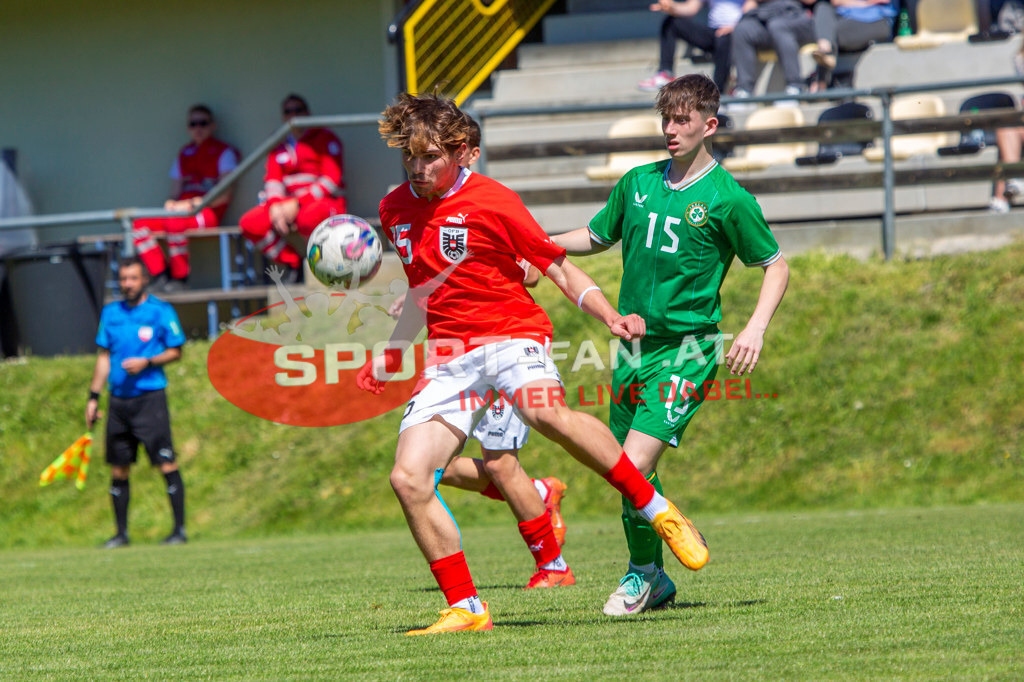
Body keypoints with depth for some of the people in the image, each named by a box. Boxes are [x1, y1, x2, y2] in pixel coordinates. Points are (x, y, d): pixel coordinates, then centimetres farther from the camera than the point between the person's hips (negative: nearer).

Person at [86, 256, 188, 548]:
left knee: (167, 464, -8)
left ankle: (179, 529, -3)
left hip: (150, 397, -5)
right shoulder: (110, 313, 12)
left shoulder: (161, 311, -2)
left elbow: (175, 351, 0)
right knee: (118, 470, 7)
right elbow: (104, 357, 17)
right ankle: (121, 533, 14)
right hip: (118, 400, 5)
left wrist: (147, 362, -16)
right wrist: (94, 397, 13)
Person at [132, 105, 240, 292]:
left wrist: (192, 203, -14)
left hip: (208, 212, -6)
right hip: (179, 210, 6)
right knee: (139, 224, -19)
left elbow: (224, 196, -6)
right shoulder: (184, 155, 23)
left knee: (175, 222, -38)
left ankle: (180, 277, -28)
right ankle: (159, 275, -23)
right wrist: (171, 203, -4)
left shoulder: (224, 153, 4)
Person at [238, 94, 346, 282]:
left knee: (308, 218, -41)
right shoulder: (279, 146, 17)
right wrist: (275, 206, -14)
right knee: (249, 223, -16)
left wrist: (297, 204, -18)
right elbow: (272, 180, 10)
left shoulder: (324, 139, 0)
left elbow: (331, 180, -10)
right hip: (288, 204, 6)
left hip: (325, 202, -6)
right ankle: (293, 264, -7)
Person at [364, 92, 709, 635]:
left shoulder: (492, 202, -5)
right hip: (448, 357, 6)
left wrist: (609, 315, -17)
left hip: (510, 333, -6)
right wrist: (389, 357, 28)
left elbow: (559, 268, -2)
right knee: (408, 478, -11)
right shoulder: (395, 210, 11)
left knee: (546, 413, -38)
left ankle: (657, 510, -24)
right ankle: (465, 609, -1)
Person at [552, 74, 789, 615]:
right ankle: (655, 582, 26)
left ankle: (642, 572, 4)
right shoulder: (638, 183, 9)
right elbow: (597, 236, 24)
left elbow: (776, 265, 2)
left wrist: (756, 327, -12)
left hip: (687, 349, -6)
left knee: (634, 468, -17)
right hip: (633, 342, 6)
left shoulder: (727, 199, -6)